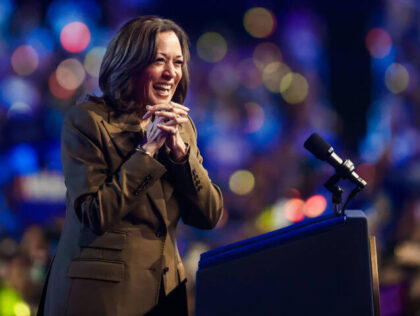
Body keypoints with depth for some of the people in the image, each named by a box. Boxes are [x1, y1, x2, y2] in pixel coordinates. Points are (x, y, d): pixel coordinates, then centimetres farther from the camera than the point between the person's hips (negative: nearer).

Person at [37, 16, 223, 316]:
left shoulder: (182, 125, 9)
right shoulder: (86, 120, -8)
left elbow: (210, 216, 1)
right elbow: (94, 215, -17)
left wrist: (179, 149, -11)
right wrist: (148, 149, -16)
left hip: (164, 291, 5)